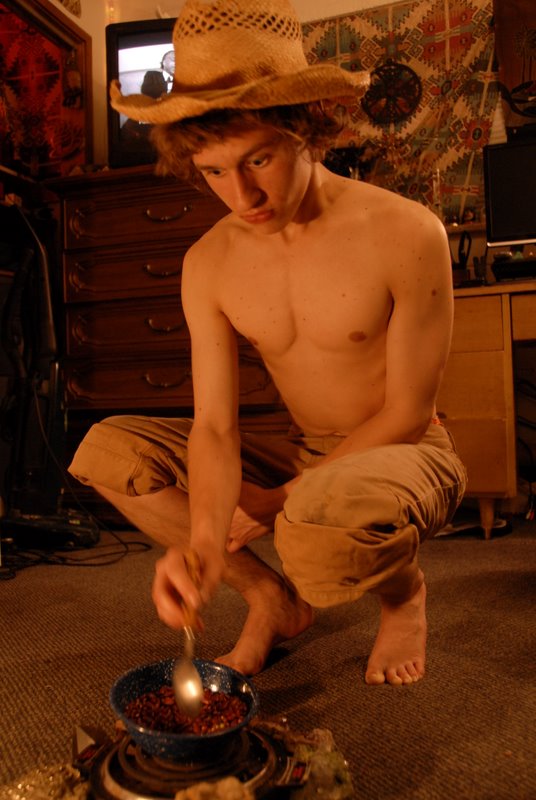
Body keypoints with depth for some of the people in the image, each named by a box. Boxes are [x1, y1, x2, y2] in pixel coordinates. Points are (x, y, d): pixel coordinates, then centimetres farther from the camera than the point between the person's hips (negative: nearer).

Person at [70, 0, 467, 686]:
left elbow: (407, 415, -15)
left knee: (319, 528, -40)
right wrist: (204, 534, -31)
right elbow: (214, 424, -11)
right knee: (106, 451, -10)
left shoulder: (406, 234, -19)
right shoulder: (209, 264, -8)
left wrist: (283, 499, -14)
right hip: (300, 453, 5)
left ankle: (402, 591, 0)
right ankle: (273, 596, 1)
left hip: (407, 456, -4)